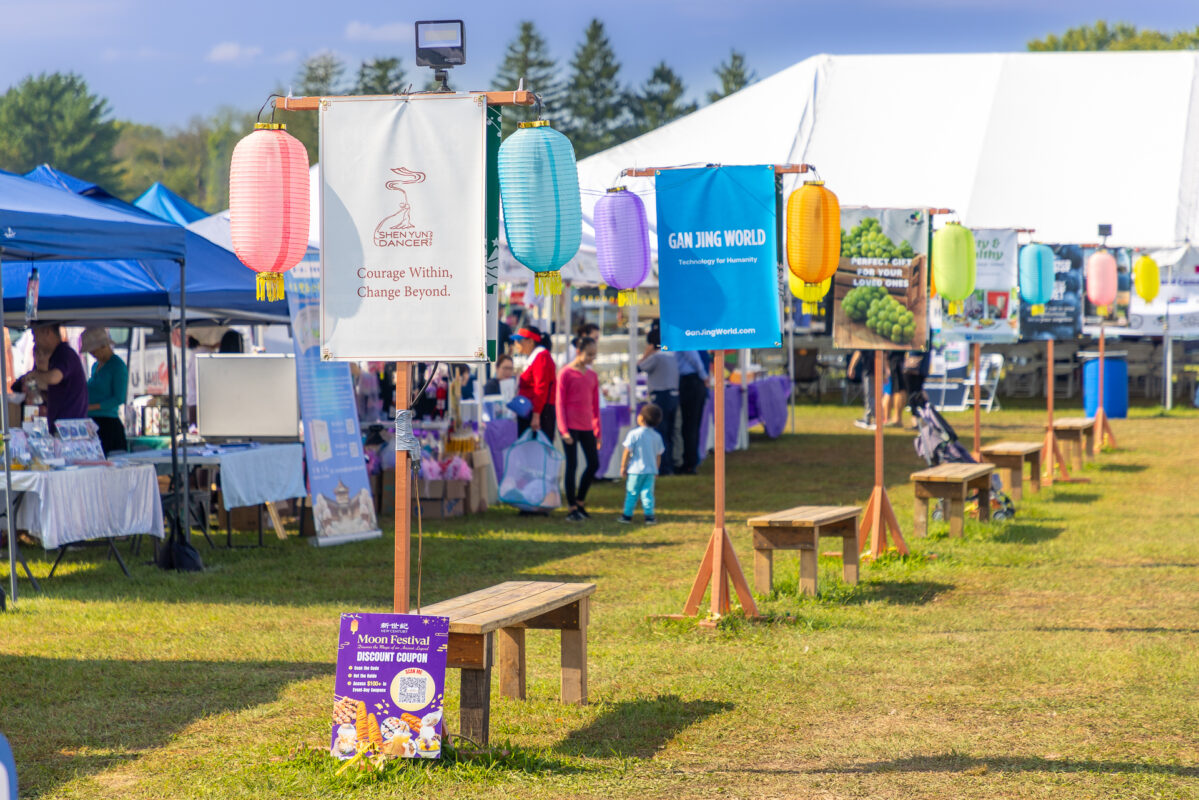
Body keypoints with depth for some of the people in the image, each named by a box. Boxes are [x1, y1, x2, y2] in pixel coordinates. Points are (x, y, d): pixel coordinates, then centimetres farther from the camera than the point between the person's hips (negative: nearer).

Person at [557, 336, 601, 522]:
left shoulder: (592, 375, 11)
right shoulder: (566, 373, -6)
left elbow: (595, 405, 15)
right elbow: (560, 403, -7)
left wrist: (598, 431, 13)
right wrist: (564, 430, -12)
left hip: (586, 427, 6)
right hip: (571, 426, -6)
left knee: (594, 464, 5)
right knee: (572, 465, -4)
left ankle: (580, 502, 20)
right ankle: (572, 509, 2)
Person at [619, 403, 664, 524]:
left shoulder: (634, 434, -11)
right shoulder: (657, 436, 3)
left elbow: (627, 452, -10)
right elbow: (658, 455, 9)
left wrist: (623, 467, -1)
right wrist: (656, 470, 21)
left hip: (635, 470, -3)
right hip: (650, 471, 3)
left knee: (632, 492, 6)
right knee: (647, 492, 6)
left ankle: (627, 515, 12)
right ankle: (649, 515, 0)